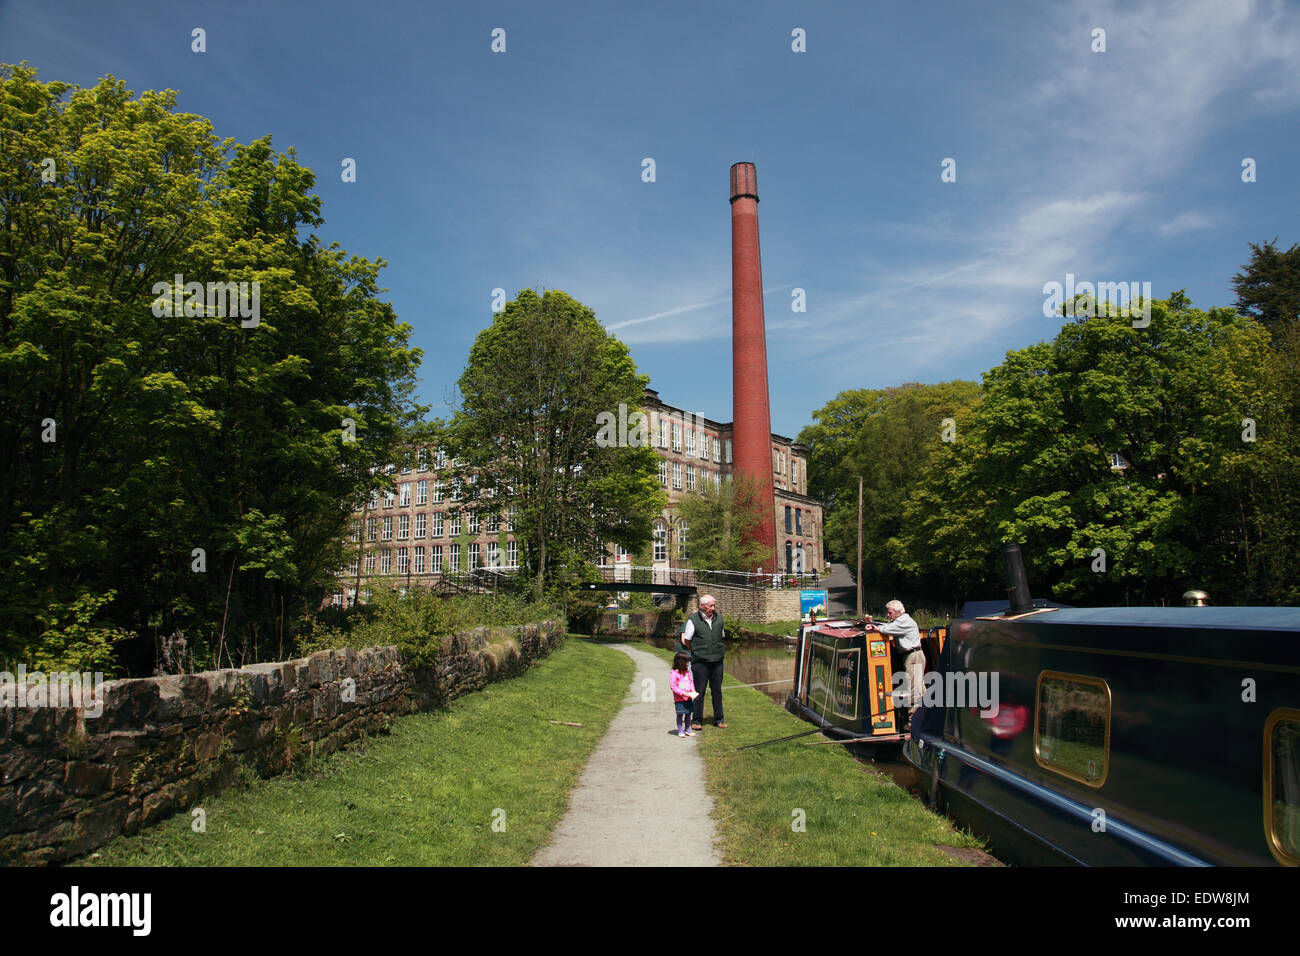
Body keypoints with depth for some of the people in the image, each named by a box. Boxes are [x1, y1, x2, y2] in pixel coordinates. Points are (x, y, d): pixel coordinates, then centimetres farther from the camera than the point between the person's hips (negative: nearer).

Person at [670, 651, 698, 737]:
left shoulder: (687, 672, 8)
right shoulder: (674, 673, -15)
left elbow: (691, 681, 16)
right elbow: (672, 686, -16)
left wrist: (693, 690, -1)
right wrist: (682, 693, -20)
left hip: (688, 698, 7)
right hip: (679, 699, -7)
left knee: (688, 714, 12)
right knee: (680, 714, 0)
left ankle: (687, 730, 25)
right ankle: (680, 731, 12)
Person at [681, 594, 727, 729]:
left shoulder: (719, 618, 8)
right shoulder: (693, 620, -6)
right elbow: (686, 641, 3)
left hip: (717, 660, 4)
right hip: (700, 662, -4)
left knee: (717, 690, 8)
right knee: (699, 691, 0)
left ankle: (719, 719, 17)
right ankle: (697, 720, 9)